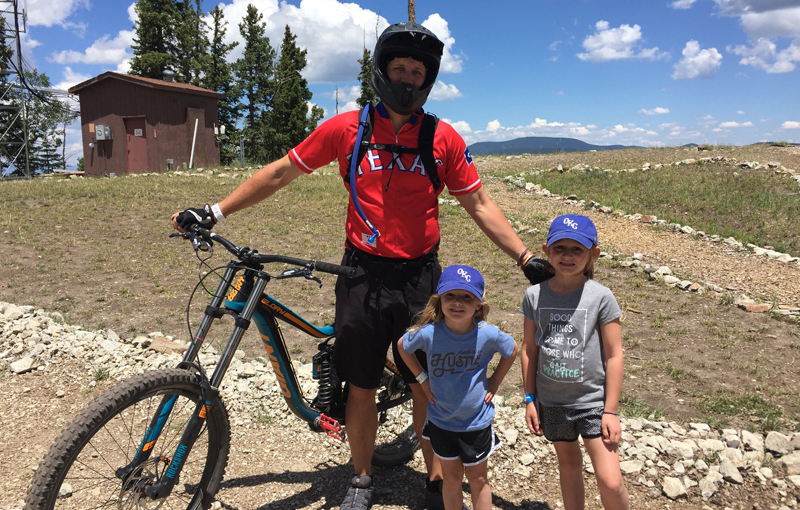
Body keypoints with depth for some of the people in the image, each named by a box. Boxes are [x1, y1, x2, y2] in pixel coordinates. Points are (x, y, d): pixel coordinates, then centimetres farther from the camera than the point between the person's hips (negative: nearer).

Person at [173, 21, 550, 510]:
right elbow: (281, 172, 5)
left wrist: (527, 257, -3)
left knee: (428, 387, 9)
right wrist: (213, 212, 4)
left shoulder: (444, 138, -1)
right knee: (361, 387, 11)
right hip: (363, 275, 0)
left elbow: (479, 204, 4)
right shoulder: (346, 128, -2)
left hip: (420, 278, 0)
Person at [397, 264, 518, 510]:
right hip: (440, 421, 1)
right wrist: (423, 379, -4)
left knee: (478, 479, 18)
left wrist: (493, 383, -4)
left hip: (476, 422, -1)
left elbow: (512, 350, 0)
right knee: (451, 477, 20)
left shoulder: (488, 334, -22)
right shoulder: (428, 332, -21)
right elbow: (402, 346, 0)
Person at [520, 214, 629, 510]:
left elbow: (614, 355, -10)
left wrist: (611, 410, -9)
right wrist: (530, 399, 4)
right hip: (552, 401, 3)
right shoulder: (535, 295, -7)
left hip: (593, 401, -3)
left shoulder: (600, 297, -14)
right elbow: (529, 349, 2)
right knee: (568, 463, 22)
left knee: (610, 482, -6)